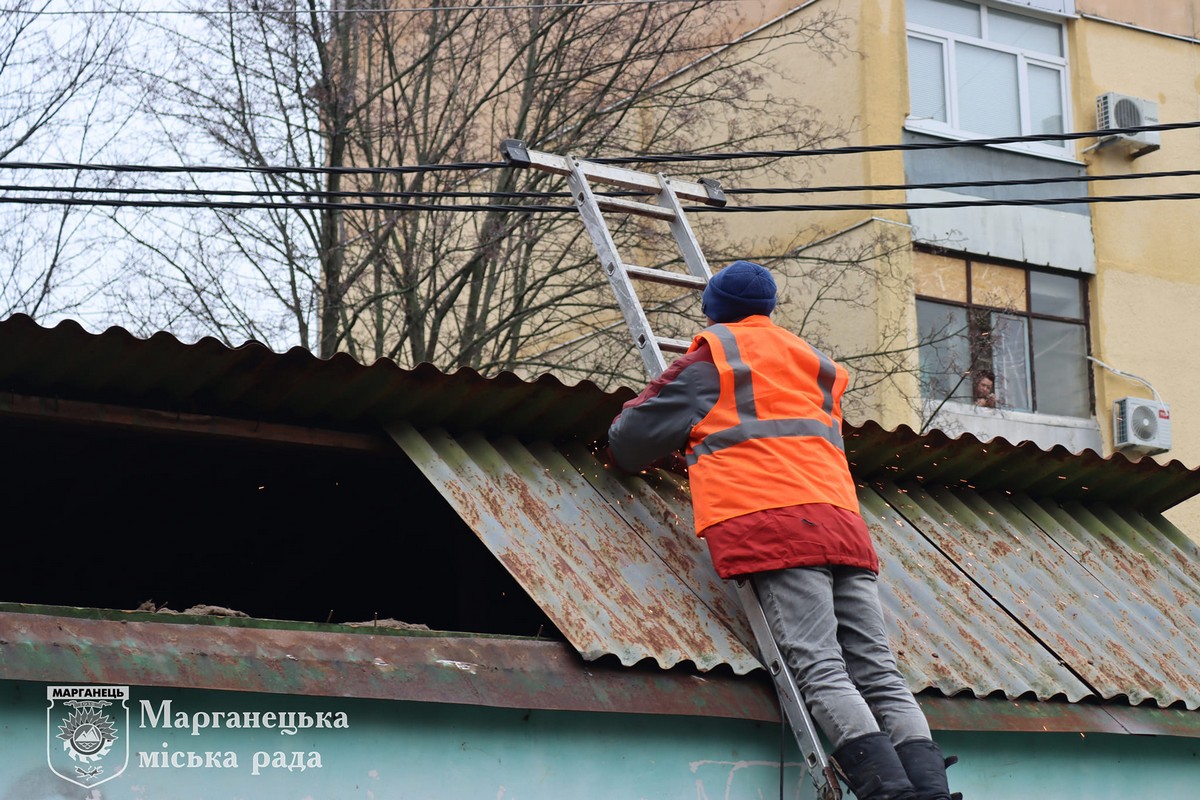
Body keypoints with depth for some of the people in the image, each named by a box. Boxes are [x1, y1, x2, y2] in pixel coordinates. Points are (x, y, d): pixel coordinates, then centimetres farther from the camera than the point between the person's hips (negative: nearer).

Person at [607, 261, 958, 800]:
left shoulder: (710, 359, 13)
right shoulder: (814, 366, 32)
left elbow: (631, 440, 17)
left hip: (774, 526, -6)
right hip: (841, 521, 6)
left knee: (820, 672, -16)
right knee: (879, 676, -2)